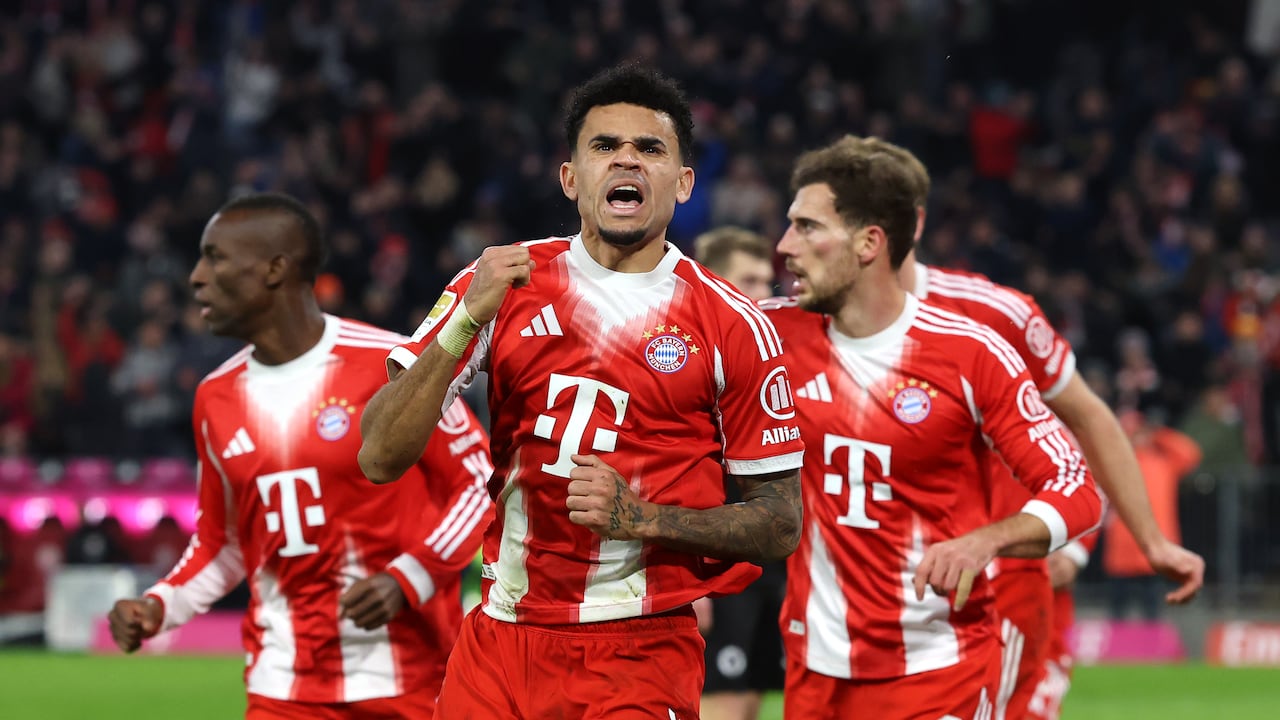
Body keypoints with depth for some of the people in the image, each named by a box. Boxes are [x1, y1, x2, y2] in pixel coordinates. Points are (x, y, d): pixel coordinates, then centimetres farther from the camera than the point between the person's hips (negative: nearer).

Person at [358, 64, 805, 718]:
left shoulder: (731, 325, -2)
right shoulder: (501, 282, 3)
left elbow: (780, 525, 0)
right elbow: (380, 460, -4)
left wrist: (642, 517, -15)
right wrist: (469, 319, -16)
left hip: (644, 655, -2)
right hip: (499, 641, 2)